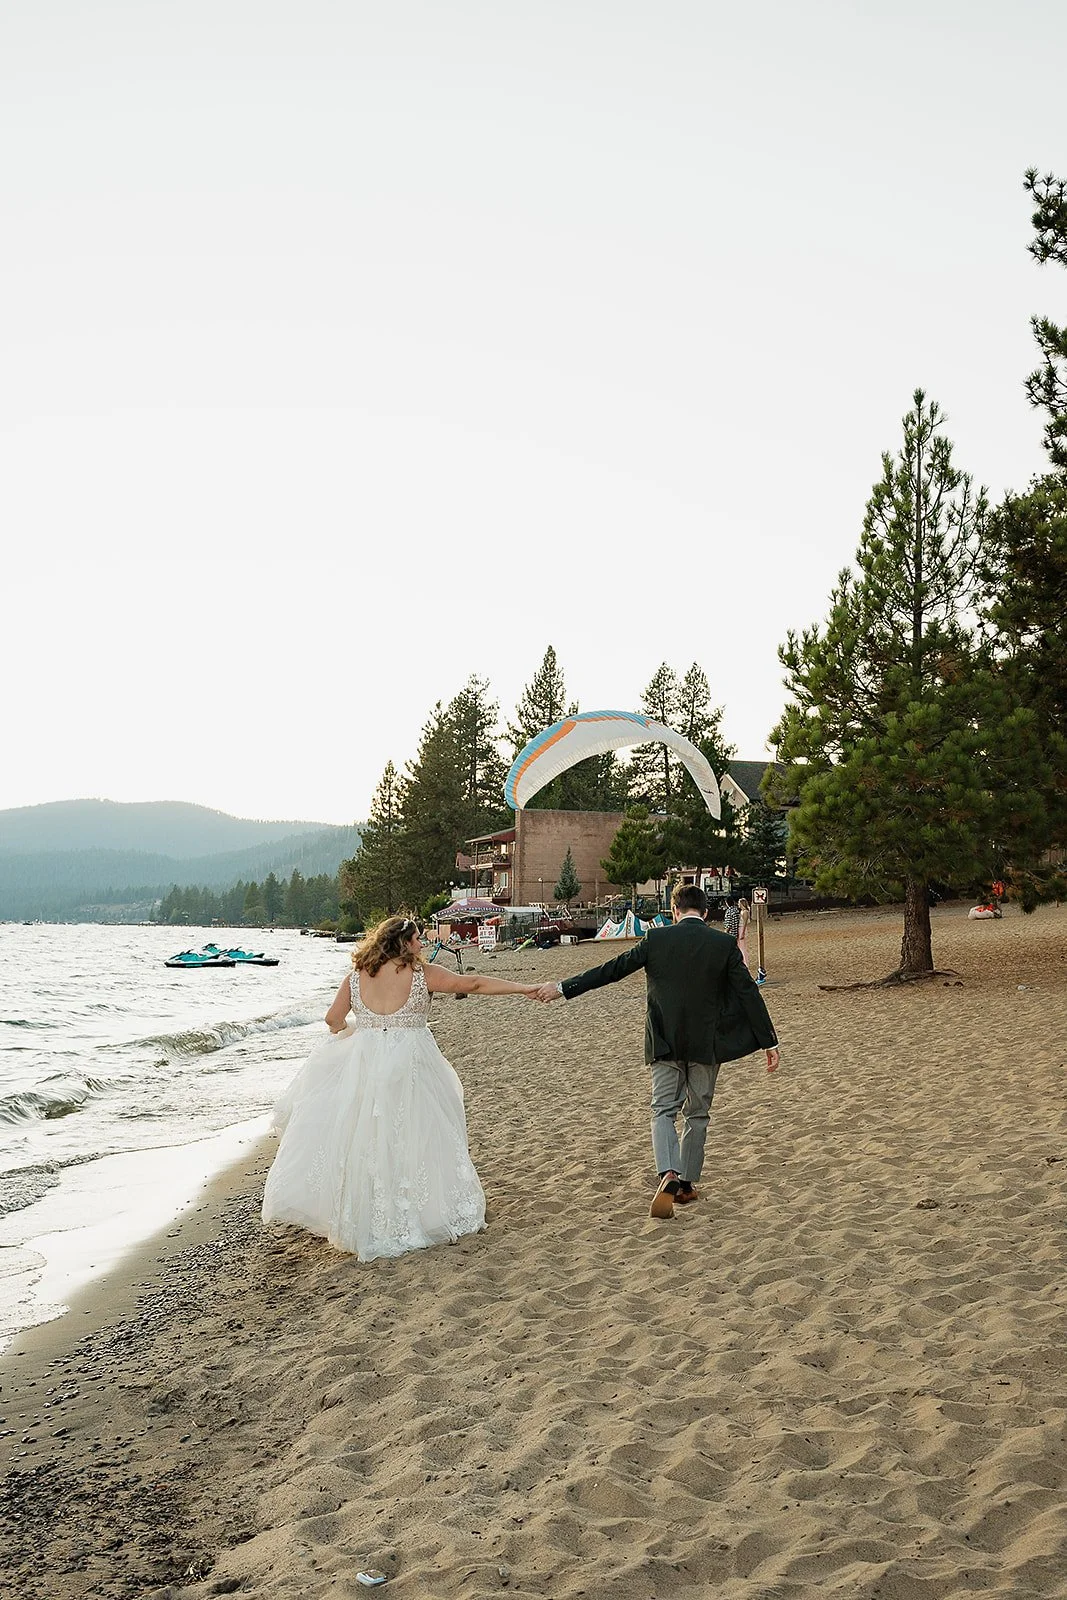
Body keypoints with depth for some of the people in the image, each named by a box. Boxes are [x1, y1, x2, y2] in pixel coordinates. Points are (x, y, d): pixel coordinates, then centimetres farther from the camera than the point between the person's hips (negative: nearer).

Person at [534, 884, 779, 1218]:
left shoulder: (656, 939, -5)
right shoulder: (724, 943, -4)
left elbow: (611, 970, -3)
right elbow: (749, 993, -4)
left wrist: (562, 989, 5)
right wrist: (769, 1041, 2)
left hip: (665, 1043, -1)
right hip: (706, 1043, 1)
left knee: (663, 1110, 4)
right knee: (697, 1113, 14)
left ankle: (669, 1175, -19)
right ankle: (687, 1184, 20)